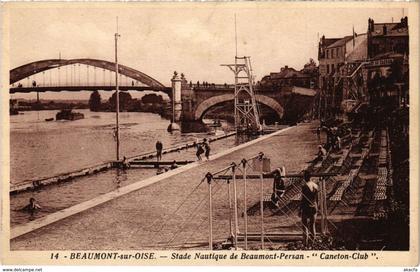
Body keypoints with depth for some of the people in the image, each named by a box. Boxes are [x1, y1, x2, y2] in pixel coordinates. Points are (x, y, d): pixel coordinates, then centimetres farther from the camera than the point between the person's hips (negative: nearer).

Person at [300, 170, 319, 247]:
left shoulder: (305, 186, -18)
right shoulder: (315, 185, 1)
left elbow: (303, 200, -16)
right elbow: (317, 198, 9)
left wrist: (300, 210, -9)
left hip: (306, 208, -6)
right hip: (314, 208, 6)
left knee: (305, 226, 2)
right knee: (312, 225, 16)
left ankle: (306, 243, 3)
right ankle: (312, 240, 22)